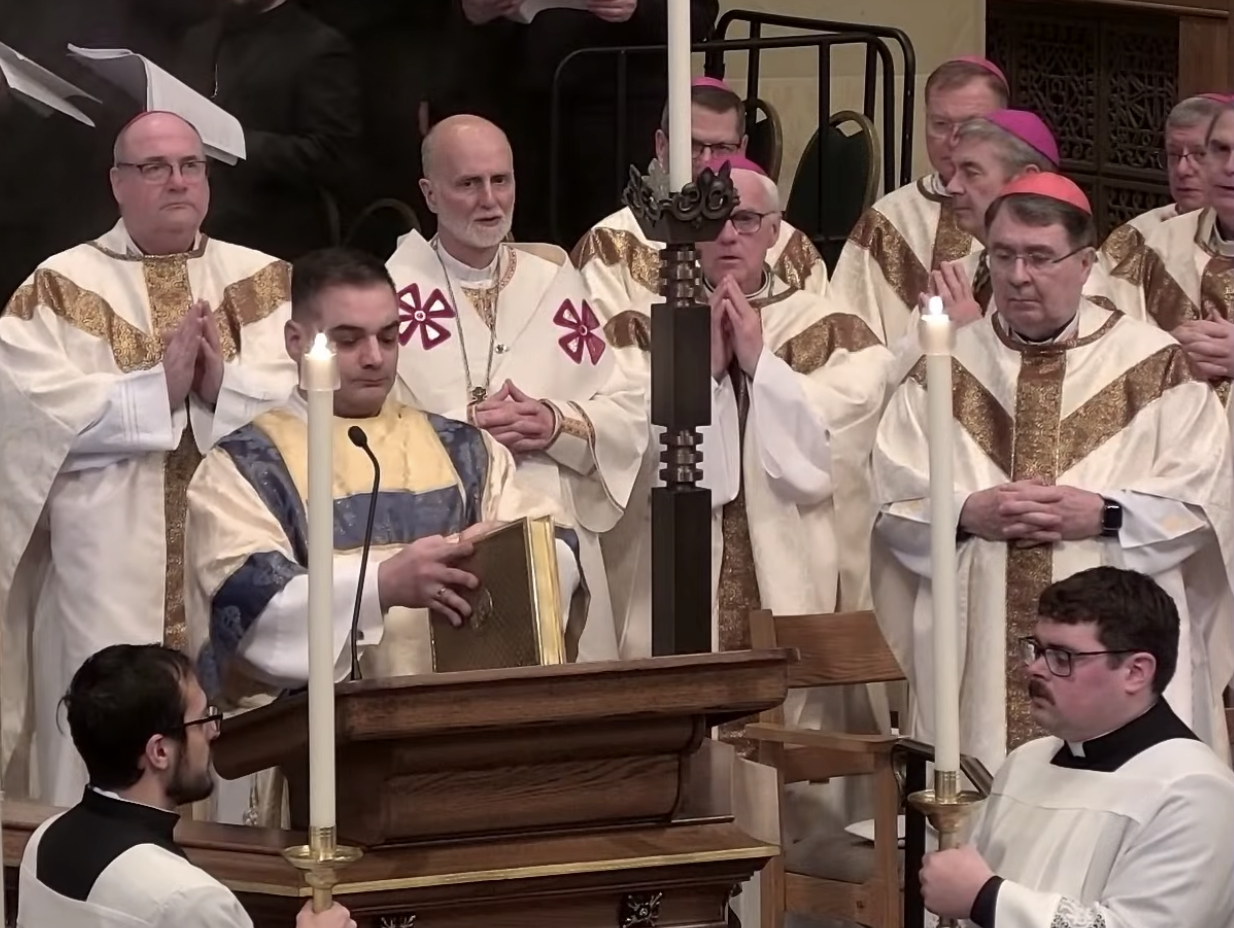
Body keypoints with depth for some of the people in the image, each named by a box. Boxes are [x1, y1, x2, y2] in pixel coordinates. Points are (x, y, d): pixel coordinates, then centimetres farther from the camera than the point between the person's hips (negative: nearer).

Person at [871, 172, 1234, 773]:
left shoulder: (1154, 364, 5)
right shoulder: (945, 368, 12)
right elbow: (892, 502, 7)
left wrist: (1100, 514, -13)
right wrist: (969, 513, -10)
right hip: (981, 655, 2)